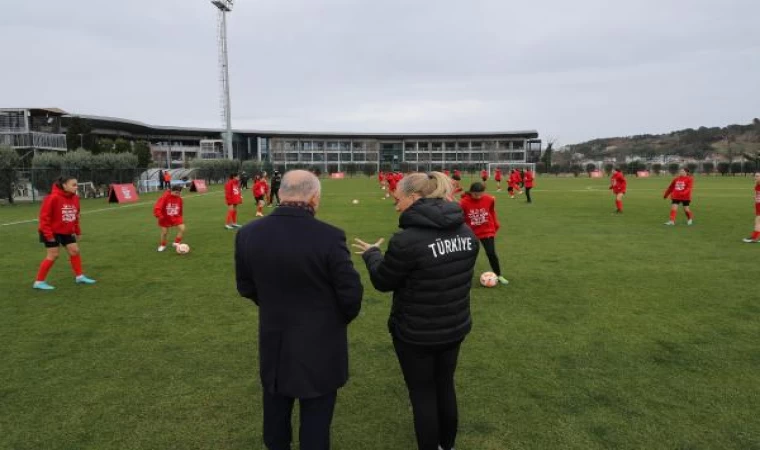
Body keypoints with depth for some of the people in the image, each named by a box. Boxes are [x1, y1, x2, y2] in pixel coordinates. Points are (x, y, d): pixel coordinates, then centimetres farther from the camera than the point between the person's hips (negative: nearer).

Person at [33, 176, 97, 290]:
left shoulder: (75, 198, -1)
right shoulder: (53, 198, -22)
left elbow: (75, 216, 11)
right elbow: (44, 216, -20)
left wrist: (77, 231, 12)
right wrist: (48, 233, -22)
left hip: (67, 232, 7)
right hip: (53, 232, -7)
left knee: (75, 251, 7)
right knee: (53, 255, -5)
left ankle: (79, 276, 20)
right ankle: (39, 282, 7)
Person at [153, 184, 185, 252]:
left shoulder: (179, 198, -5)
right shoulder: (165, 197, -20)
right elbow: (157, 207, -24)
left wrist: (180, 217, 16)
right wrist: (160, 216, -35)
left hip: (176, 217, 3)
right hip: (165, 218, -3)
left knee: (182, 229, -14)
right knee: (164, 232, 6)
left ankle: (177, 243, 5)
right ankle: (162, 245, 32)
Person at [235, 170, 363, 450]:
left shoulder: (248, 234, -10)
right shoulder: (329, 237, -24)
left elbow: (246, 288, 3)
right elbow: (351, 293, -16)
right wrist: (341, 318, 6)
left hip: (273, 341, 5)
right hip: (320, 345, -4)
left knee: (276, 413, 25)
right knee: (315, 419, 14)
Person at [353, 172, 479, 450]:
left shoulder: (407, 239, -25)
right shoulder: (466, 232, -3)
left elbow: (383, 282, -11)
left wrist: (371, 254, 7)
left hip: (416, 333, -7)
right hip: (455, 327, 7)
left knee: (422, 394, 12)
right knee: (445, 386, 24)